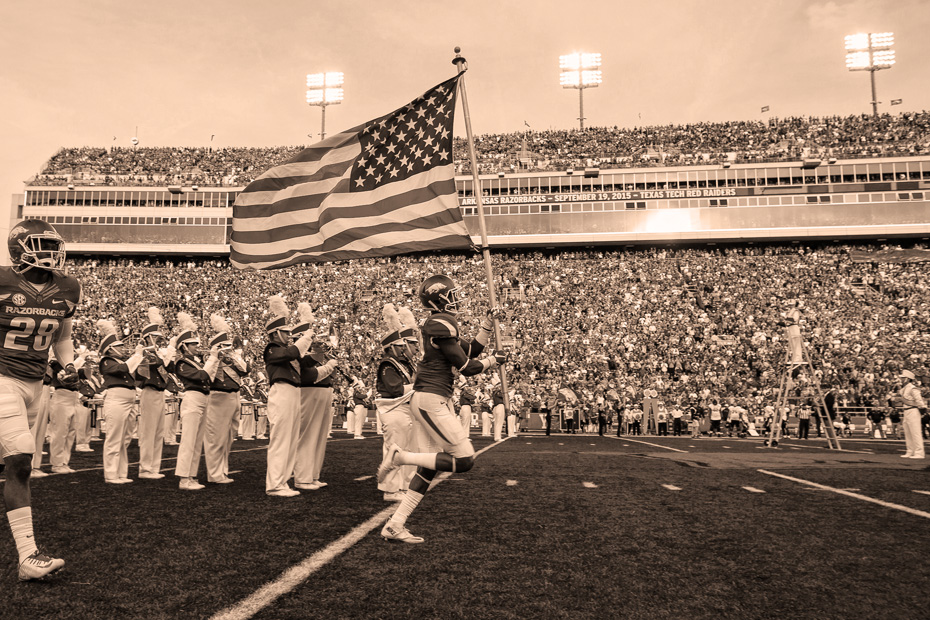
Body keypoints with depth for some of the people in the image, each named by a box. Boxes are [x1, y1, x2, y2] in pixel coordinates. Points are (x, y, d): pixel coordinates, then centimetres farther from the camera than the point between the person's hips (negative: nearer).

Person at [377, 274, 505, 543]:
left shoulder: (441, 324, 17)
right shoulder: (442, 324, -14)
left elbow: (471, 350, 22)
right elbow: (467, 367, -11)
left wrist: (488, 323, 19)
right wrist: (492, 361, 6)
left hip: (433, 400, 10)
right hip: (431, 399, -10)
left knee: (429, 466, 11)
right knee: (465, 460, -8)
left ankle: (395, 525, 14)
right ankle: (401, 456, -4)